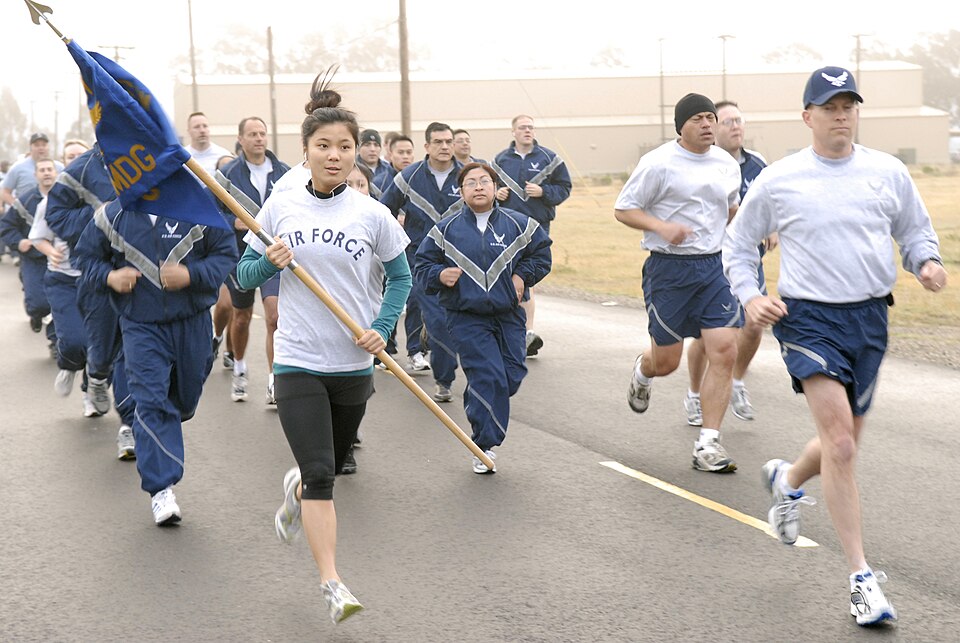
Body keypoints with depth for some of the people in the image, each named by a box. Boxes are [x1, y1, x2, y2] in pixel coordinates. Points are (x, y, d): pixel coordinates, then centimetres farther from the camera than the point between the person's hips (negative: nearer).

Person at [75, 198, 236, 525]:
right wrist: (109, 276, -13)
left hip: (192, 324, 1)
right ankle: (161, 489, -12)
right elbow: (86, 257, 9)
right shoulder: (112, 217, -3)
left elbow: (227, 254, -4)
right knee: (150, 402, -13)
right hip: (141, 326, -1)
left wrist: (191, 275, -20)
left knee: (186, 398, 17)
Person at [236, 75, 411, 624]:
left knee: (329, 467, 17)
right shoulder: (280, 208, -1)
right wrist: (270, 262, -15)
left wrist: (383, 327, -8)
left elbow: (401, 277, 7)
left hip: (353, 363, 2)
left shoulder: (372, 214, -3)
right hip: (298, 362, -2)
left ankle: (295, 491, 52)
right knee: (320, 474, -12)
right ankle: (333, 584, -8)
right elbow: (246, 275, 6)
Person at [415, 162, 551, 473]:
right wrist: (439, 275, -13)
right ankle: (485, 444, -4)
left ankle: (475, 402, 34)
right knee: (489, 377, -14)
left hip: (508, 316, 3)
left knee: (511, 377, 2)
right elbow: (421, 266, 7)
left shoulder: (519, 225, 3)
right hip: (466, 317, -3)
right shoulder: (446, 230, 0)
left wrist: (523, 276, 2)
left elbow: (541, 253, 17)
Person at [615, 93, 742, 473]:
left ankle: (708, 444, -2)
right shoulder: (659, 163, -9)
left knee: (724, 352, -9)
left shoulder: (727, 164, 9)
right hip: (669, 268, -4)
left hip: (715, 266, 4)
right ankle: (642, 372, 46)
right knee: (666, 362, 5)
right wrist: (662, 226, -20)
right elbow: (623, 209, -6)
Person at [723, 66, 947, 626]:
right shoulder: (779, 180, -2)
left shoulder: (888, 172, 4)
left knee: (844, 447, 14)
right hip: (808, 317, -4)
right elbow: (739, 243, 10)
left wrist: (927, 262, -4)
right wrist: (750, 296, -4)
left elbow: (915, 229, 17)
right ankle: (863, 578, -10)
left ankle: (787, 481, 49)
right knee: (840, 444, -16)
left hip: (869, 317, 4)